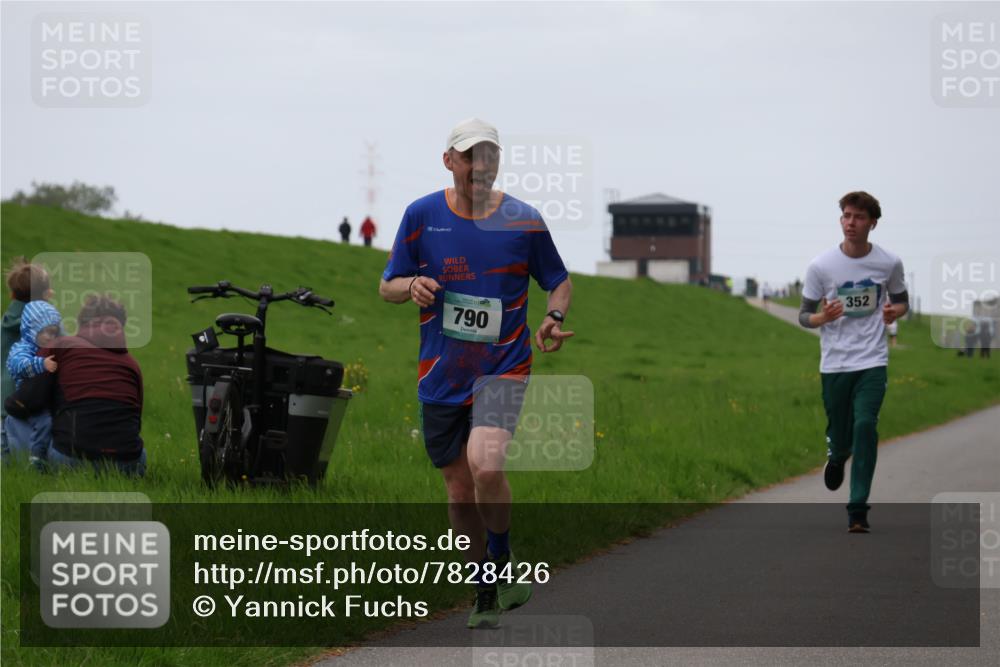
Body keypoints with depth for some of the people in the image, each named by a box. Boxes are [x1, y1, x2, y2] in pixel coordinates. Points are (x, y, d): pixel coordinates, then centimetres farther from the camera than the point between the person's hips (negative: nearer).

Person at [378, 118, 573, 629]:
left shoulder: (523, 221, -2)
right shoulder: (421, 215, 0)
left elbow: (559, 281, 12)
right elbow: (386, 287, 7)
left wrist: (554, 318, -8)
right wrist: (411, 286, -16)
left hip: (504, 367, -2)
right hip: (441, 376, 2)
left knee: (485, 466, -26)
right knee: (460, 491, 9)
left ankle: (503, 561, 0)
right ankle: (485, 592, 28)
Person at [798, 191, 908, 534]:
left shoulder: (889, 263, -1)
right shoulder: (820, 266, -5)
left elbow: (902, 301, 17)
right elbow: (804, 316, 2)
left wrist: (895, 311, -8)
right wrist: (823, 317, -21)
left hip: (873, 363, 0)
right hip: (834, 364, 0)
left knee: (865, 426, -18)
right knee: (839, 436, 5)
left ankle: (858, 508, -12)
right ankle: (837, 457, 46)